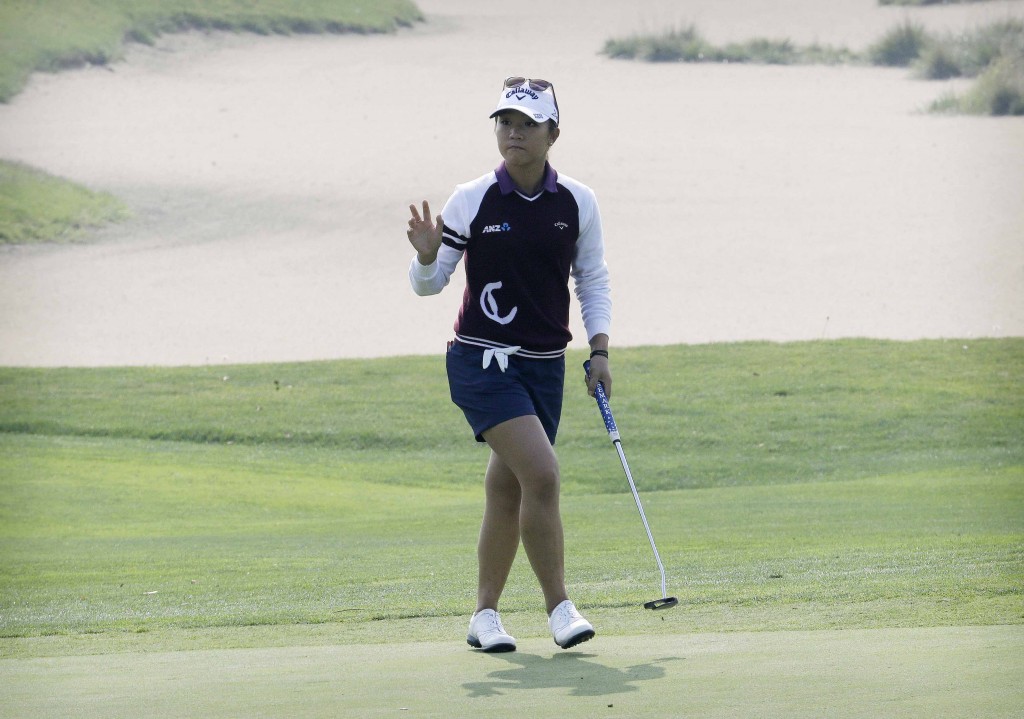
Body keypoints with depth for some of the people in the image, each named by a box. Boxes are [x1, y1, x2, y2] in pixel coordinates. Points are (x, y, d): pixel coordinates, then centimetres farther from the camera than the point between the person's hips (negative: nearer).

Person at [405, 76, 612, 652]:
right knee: (542, 473, -20)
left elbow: (593, 280, 13)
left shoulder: (578, 203, 2)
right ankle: (559, 605, -12)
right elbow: (430, 283, -1)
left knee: (508, 492, 7)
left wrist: (600, 351, 4)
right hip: (483, 360, -4)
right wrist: (427, 255, -22)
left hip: (545, 365, 4)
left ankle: (485, 615, 19)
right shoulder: (472, 201, -6)